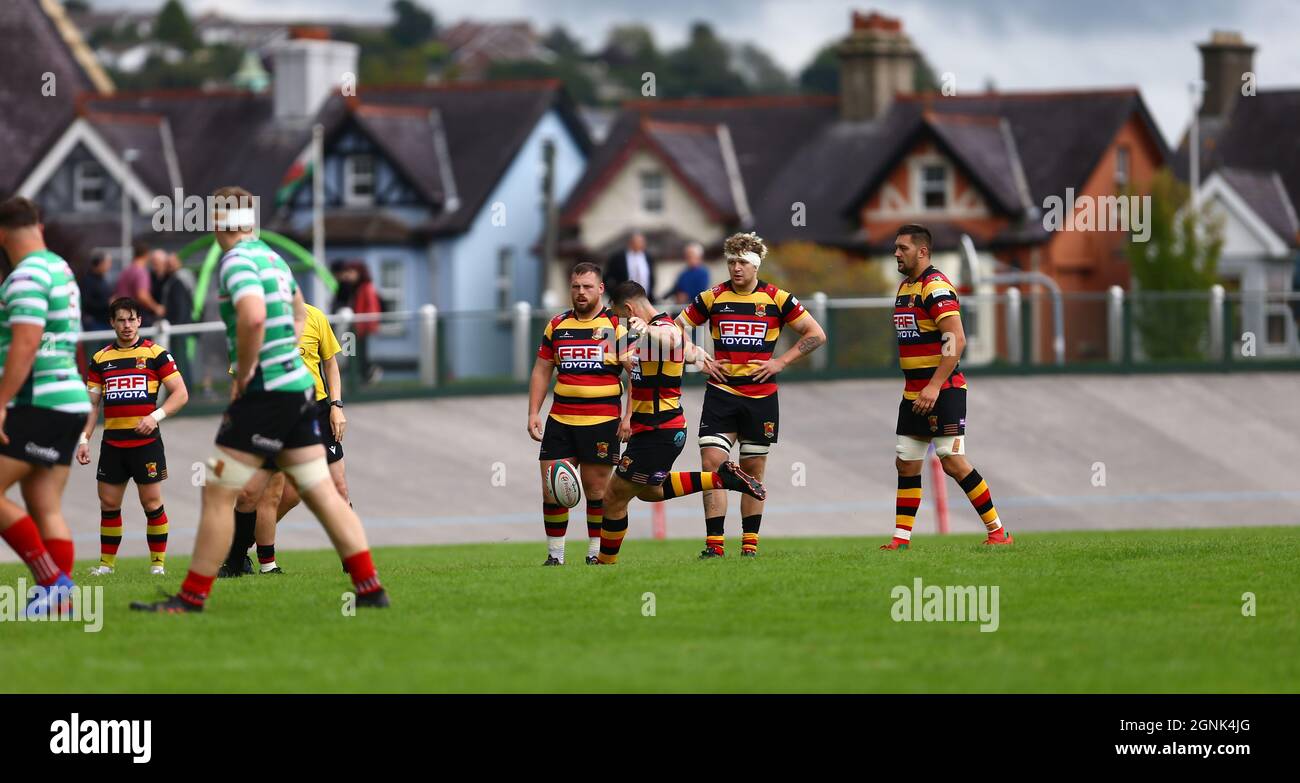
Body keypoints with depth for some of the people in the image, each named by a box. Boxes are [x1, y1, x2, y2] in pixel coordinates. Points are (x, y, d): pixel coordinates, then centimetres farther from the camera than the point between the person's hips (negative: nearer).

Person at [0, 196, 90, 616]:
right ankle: (62, 602, -1)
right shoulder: (61, 270, 18)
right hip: (69, 402, 9)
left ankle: (52, 580, -13)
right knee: (45, 508, 6)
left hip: (38, 404, -9)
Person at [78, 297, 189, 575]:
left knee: (152, 503, -2)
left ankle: (158, 562, 6)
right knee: (108, 504, 4)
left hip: (146, 441, -3)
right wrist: (84, 439, 4)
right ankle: (106, 563, 12)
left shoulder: (156, 354, -1)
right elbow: (92, 403, 13)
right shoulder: (100, 359, 10)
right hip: (112, 444, 3)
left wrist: (155, 416, -16)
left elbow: (181, 394, -3)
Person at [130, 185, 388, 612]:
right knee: (322, 494, 8)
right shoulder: (272, 257, 15)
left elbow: (253, 317, -31)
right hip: (298, 386, 9)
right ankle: (370, 588, 5)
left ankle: (191, 597, 0)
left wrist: (244, 372, -18)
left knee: (217, 494, -3)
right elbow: (298, 311, 33)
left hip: (265, 394, -9)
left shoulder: (238, 260, -13)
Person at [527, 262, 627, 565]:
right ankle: (555, 554, 7)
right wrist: (533, 413, 8)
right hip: (560, 420, 4)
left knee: (596, 487, -1)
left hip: (602, 421, -4)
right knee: (552, 488, -2)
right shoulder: (557, 325, 12)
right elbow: (541, 371, 17)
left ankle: (597, 552, 10)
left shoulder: (616, 325, -1)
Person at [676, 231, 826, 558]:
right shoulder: (712, 298, 3)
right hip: (721, 393, 0)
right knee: (712, 462, -11)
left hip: (761, 395, 0)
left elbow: (816, 334, 3)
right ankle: (714, 543, -10)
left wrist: (780, 362, -4)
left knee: (753, 470, 6)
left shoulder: (777, 298, 0)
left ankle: (750, 543, 14)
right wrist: (700, 360, 0)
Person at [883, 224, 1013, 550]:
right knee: (906, 463, 8)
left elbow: (956, 340, -23)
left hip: (943, 391, -9)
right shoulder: (905, 287, 15)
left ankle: (998, 531, -4)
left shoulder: (935, 287, -15)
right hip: (913, 392, 9)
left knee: (952, 461, -11)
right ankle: (901, 537, 13)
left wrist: (934, 385, -27)